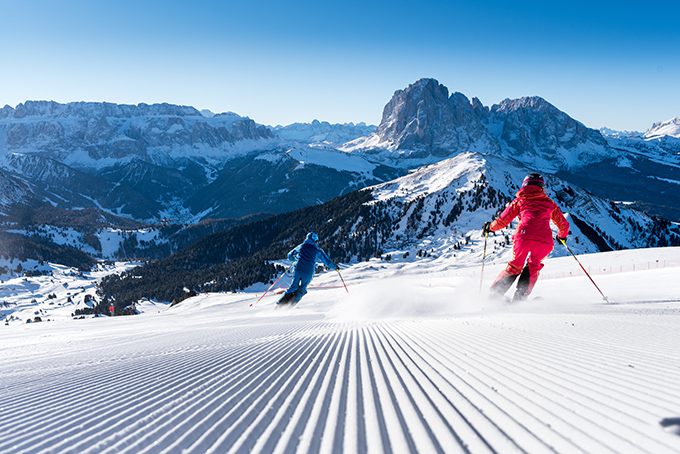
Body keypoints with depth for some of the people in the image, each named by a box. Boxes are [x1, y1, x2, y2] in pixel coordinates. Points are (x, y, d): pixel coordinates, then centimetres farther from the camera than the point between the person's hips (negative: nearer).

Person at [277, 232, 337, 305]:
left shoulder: (300, 246, 14)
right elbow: (327, 261, 9)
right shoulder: (317, 250, 6)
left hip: (297, 270, 2)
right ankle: (291, 304, 1)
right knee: (301, 290, 15)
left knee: (293, 287, 18)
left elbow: (290, 256, 26)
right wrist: (335, 267, 26)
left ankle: (281, 302, 5)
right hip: (308, 273, -2)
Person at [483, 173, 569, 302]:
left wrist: (490, 227, 38)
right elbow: (563, 224, 31)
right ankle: (520, 296, 7)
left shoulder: (519, 200, 19)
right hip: (544, 240, 1)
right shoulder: (550, 203, 24)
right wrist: (562, 236, 53)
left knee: (515, 267, 17)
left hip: (524, 236, -1)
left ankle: (494, 294, 10)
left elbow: (503, 220, 19)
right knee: (533, 267, 23)